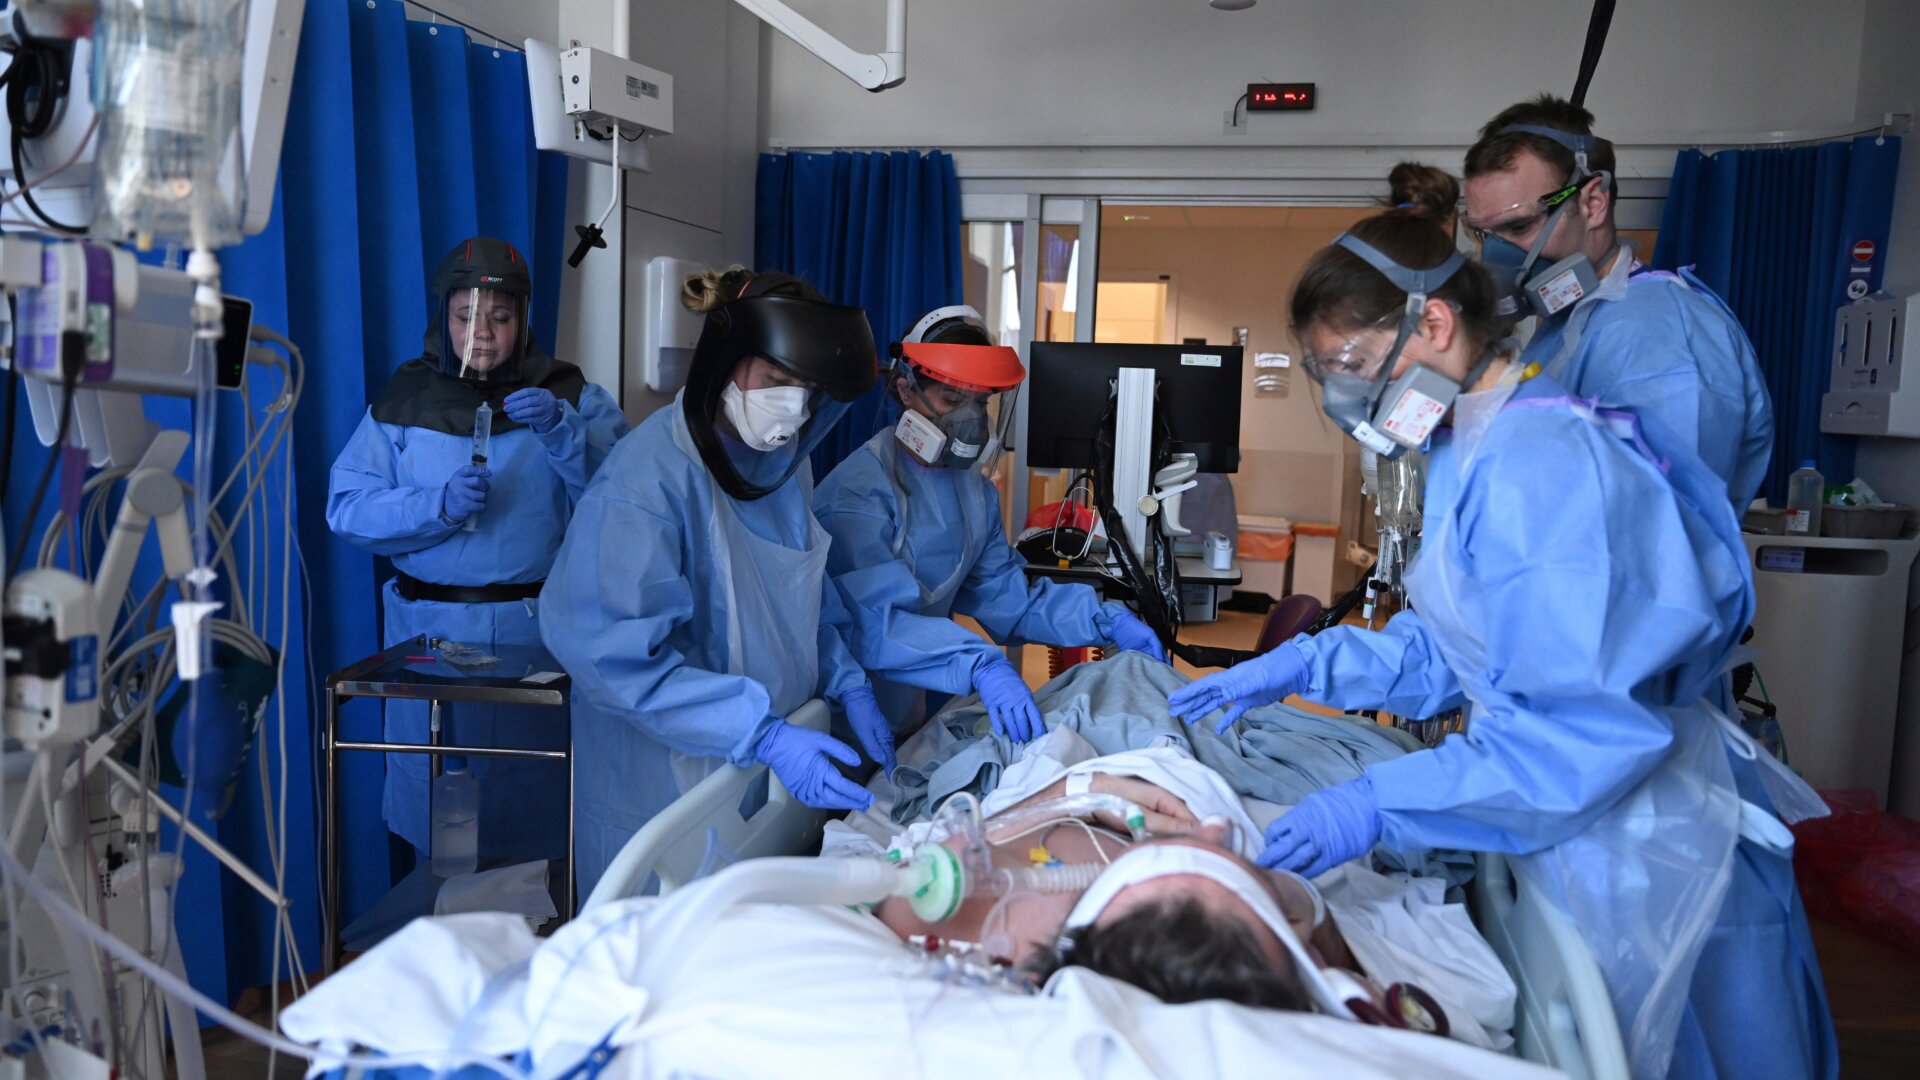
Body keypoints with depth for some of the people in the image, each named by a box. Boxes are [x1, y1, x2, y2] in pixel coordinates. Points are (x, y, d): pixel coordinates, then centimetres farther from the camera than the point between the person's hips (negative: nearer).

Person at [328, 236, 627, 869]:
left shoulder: (569, 396, 4)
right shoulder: (404, 401, 8)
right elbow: (345, 507, 0)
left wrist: (561, 430, -24)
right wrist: (436, 505, -15)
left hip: (535, 629, -1)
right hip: (428, 629, 2)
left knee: (533, 802, -2)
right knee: (432, 808, 7)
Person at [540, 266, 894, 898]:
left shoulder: (785, 461, 3)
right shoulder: (652, 473, -23)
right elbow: (612, 651, -28)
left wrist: (847, 686, -2)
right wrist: (763, 735, -30)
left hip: (772, 771, 7)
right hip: (667, 782, -7)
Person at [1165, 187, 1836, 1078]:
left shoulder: (1540, 462, -26)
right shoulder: (1476, 452, 6)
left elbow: (1588, 728, -30)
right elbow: (1450, 649, 13)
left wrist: (1377, 805, -30)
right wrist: (1300, 666, 3)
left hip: (1647, 873, -9)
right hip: (1581, 852, 9)